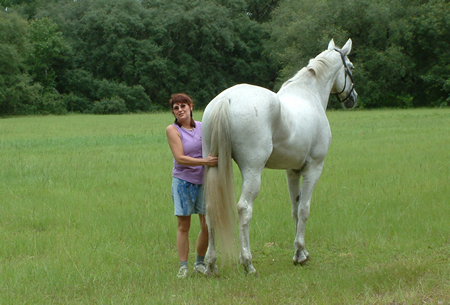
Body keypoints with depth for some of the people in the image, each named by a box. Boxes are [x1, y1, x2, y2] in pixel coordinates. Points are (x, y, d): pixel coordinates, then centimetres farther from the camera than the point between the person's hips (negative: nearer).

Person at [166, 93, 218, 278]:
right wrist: (204, 162, -25)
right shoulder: (172, 130, -6)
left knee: (207, 225, 4)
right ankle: (183, 266, 7)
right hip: (183, 180, -3)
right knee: (183, 226, 0)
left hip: (204, 180, 3)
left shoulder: (202, 127, 5)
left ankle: (200, 263, 20)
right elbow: (180, 158, -15)